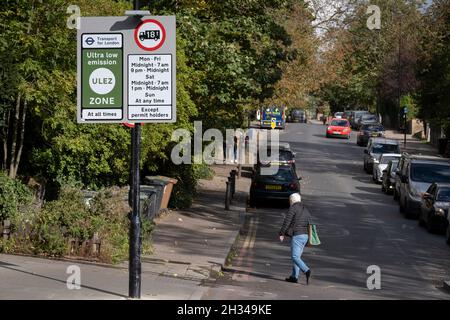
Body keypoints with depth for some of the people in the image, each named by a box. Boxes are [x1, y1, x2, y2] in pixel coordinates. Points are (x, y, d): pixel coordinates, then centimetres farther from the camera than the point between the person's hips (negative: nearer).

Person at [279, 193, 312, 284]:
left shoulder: (293, 208, -6)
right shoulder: (305, 210, 18)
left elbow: (287, 221, -11)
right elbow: (309, 224, 17)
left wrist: (281, 233, -5)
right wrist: (309, 239, 19)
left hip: (297, 235, -8)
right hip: (305, 236, 8)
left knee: (295, 257, -9)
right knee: (297, 256, 14)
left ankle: (306, 270, -28)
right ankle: (294, 277, 14)